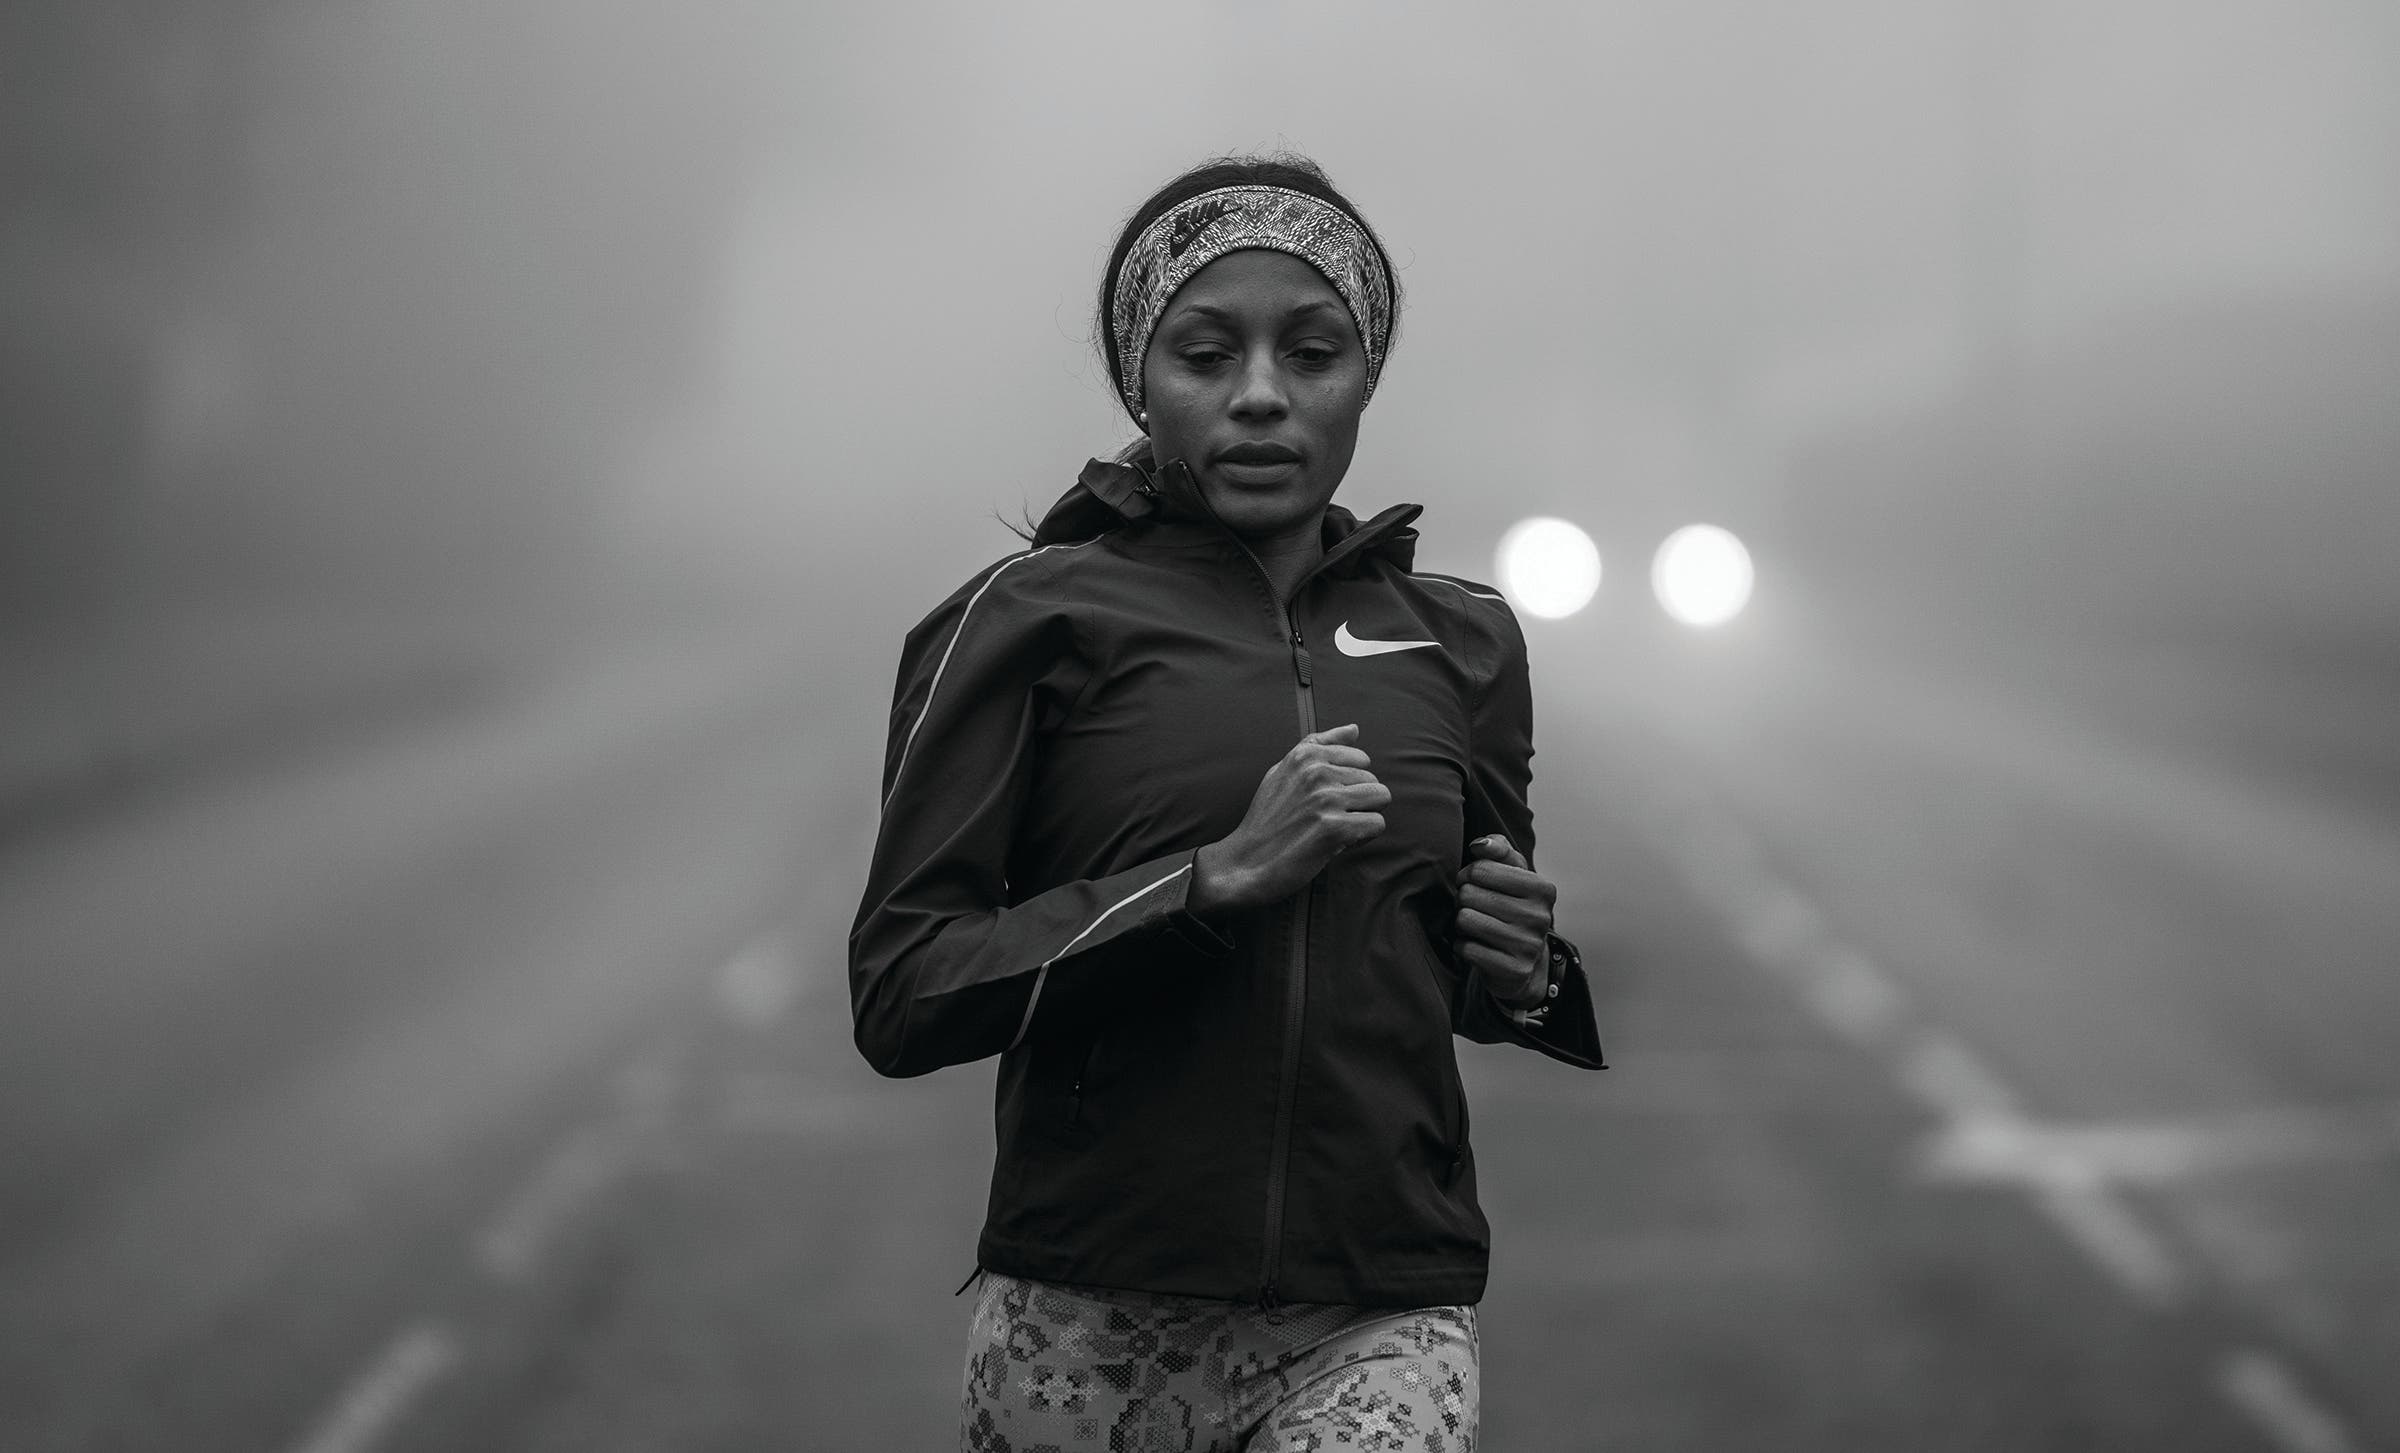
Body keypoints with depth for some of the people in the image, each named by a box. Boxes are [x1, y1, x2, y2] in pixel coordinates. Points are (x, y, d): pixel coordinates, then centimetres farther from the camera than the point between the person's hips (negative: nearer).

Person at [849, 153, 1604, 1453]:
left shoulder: (1463, 641, 14)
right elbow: (900, 993, -6)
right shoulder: (1030, 617, 2)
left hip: (1378, 1324, 2)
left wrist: (1519, 970, 5)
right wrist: (1219, 878, -14)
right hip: (1089, 1323, -1)